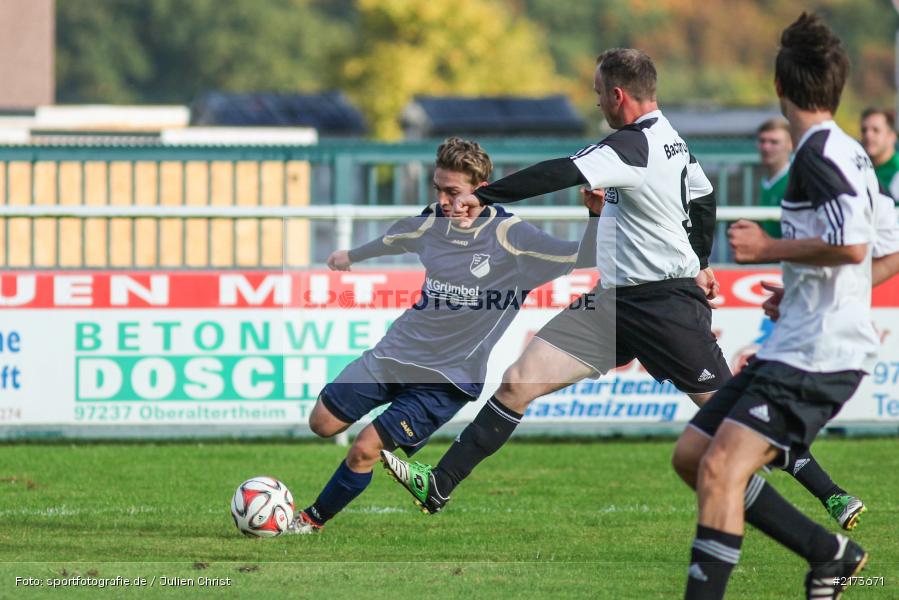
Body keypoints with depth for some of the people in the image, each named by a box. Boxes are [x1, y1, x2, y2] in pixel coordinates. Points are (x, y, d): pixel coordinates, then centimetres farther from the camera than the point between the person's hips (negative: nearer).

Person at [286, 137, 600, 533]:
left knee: (364, 450, -12)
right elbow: (393, 239, 24)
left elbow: (583, 257, -19)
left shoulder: (510, 238, -16)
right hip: (394, 352, 6)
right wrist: (352, 256, 42)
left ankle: (314, 520, 10)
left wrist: (596, 214, -38)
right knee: (323, 423, 2)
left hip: (448, 376, -6)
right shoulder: (430, 222, 0)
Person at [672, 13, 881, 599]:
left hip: (817, 357, -10)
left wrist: (771, 248, -15)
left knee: (721, 468, -20)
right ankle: (831, 552, 18)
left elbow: (852, 244, -27)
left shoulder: (820, 153, -14)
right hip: (789, 350, 10)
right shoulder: (851, 154, 15)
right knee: (692, 455, 12)